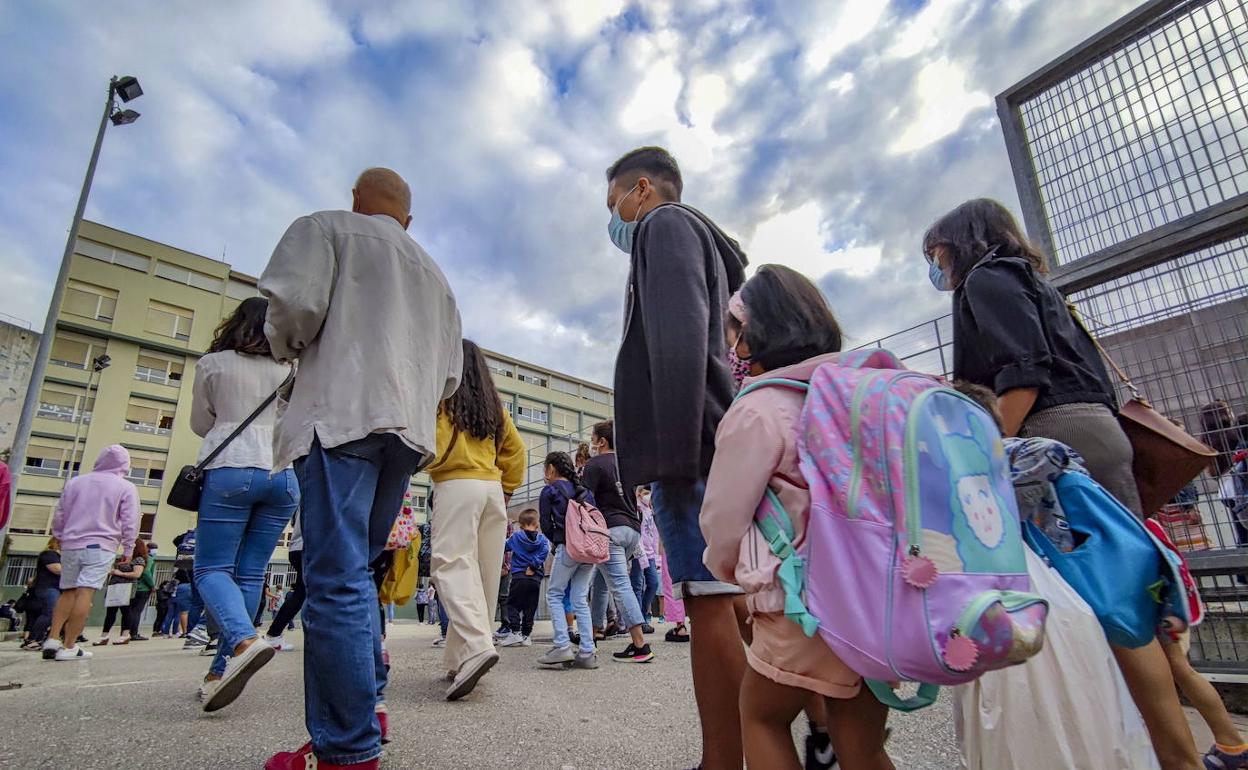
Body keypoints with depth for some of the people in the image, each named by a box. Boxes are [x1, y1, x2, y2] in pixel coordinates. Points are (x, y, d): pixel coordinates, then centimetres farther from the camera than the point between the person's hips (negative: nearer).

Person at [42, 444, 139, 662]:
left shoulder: (75, 481, 12)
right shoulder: (126, 488, -2)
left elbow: (59, 515, 18)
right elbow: (130, 522, -3)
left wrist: (61, 538, 31)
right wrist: (128, 549, 6)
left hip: (71, 545, 5)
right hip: (101, 546, -5)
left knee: (67, 592, 15)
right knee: (85, 593, -9)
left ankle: (53, 639, 7)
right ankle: (69, 647, -11)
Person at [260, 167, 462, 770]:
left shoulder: (327, 228, 11)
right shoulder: (435, 276, 27)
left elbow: (293, 304, -7)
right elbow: (450, 374, 22)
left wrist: (287, 347, 12)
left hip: (341, 415, -6)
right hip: (409, 431, 7)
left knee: (336, 578, -7)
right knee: (354, 571, 15)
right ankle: (365, 707, 18)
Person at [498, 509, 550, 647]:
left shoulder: (516, 537, 5)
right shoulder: (542, 539, 5)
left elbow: (505, 547, 11)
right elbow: (545, 551, -12)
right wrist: (533, 566, -10)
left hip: (519, 575, -2)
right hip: (536, 578, 2)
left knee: (513, 605, 6)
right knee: (530, 607, 9)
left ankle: (515, 632, -5)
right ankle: (526, 635, 11)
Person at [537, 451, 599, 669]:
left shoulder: (549, 491, 1)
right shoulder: (584, 490, 16)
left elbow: (546, 525, 2)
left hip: (567, 548, -5)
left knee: (554, 595, 7)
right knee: (580, 599, 8)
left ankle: (562, 646, -4)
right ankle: (587, 653, 4)